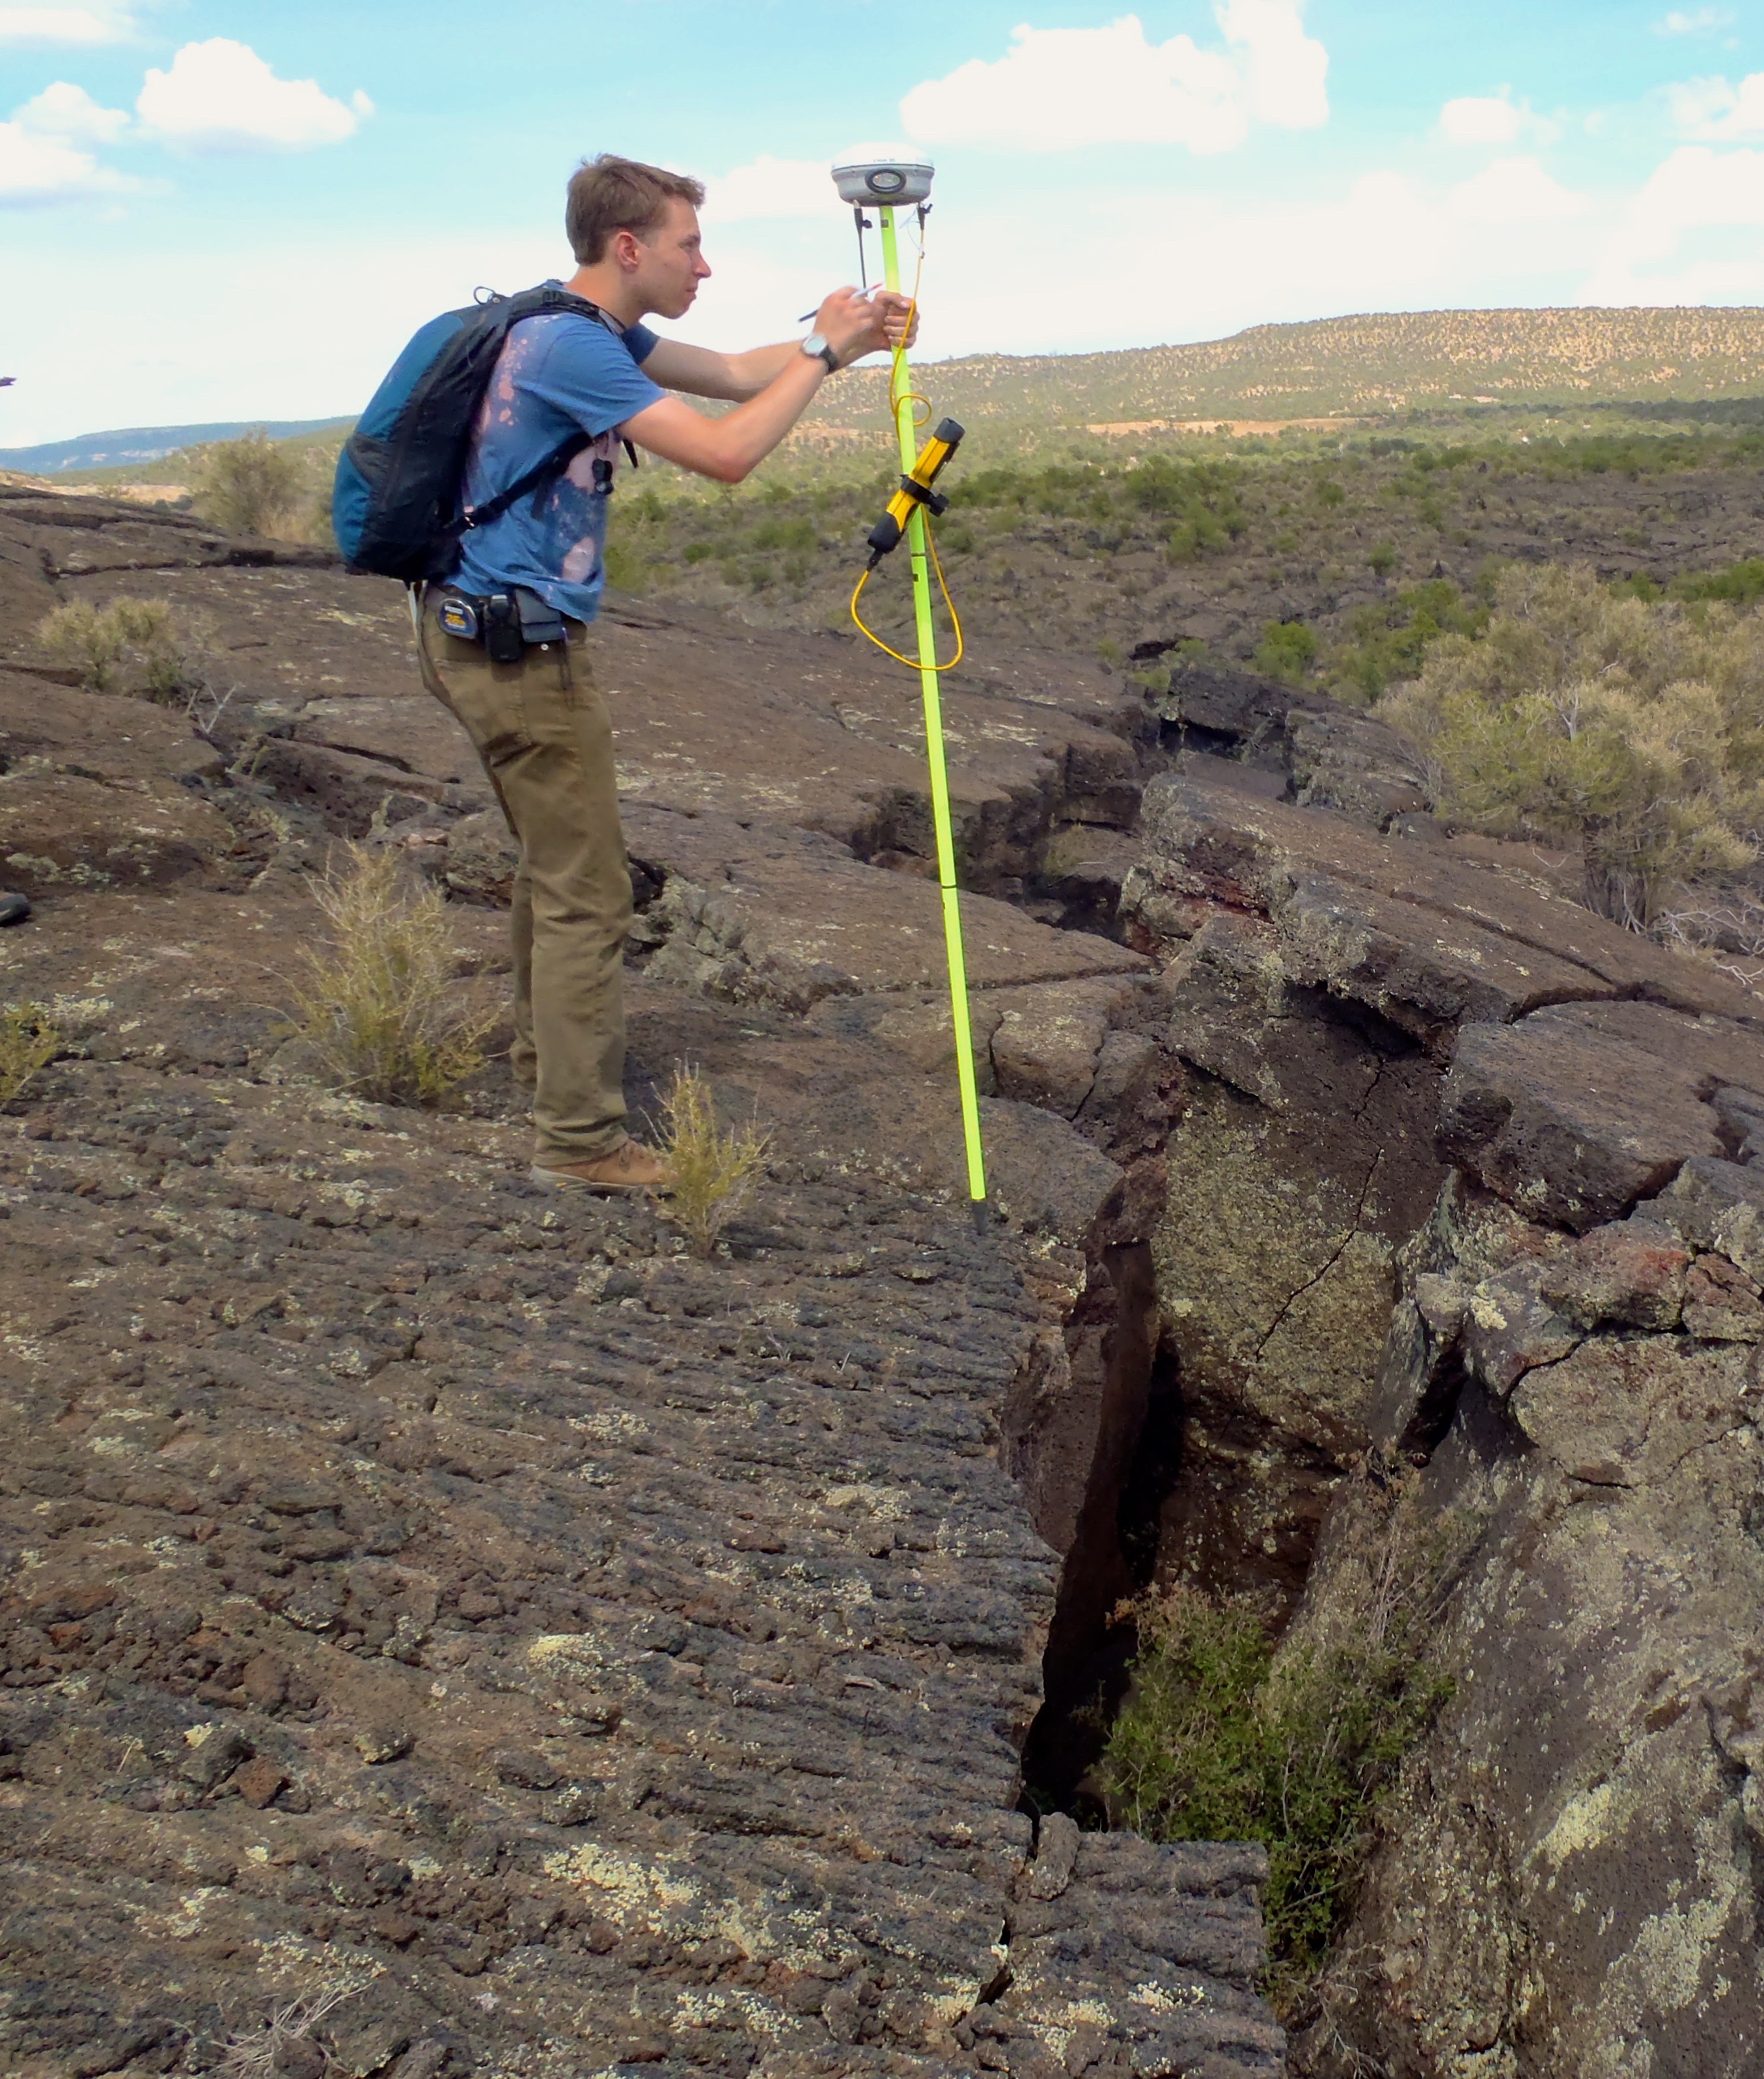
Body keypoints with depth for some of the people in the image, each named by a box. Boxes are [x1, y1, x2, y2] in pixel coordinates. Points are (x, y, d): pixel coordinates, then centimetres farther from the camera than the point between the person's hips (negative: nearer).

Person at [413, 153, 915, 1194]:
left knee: (556, 857, 23)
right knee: (589, 891, -5)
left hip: (486, 635, 11)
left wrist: (846, 337, 3)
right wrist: (824, 352, -14)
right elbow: (727, 453, -24)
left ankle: (547, 1050, 39)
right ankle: (581, 1138, 0)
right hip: (520, 647, -11)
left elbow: (734, 373, 16)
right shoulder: (567, 345, -20)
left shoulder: (594, 334, 11)